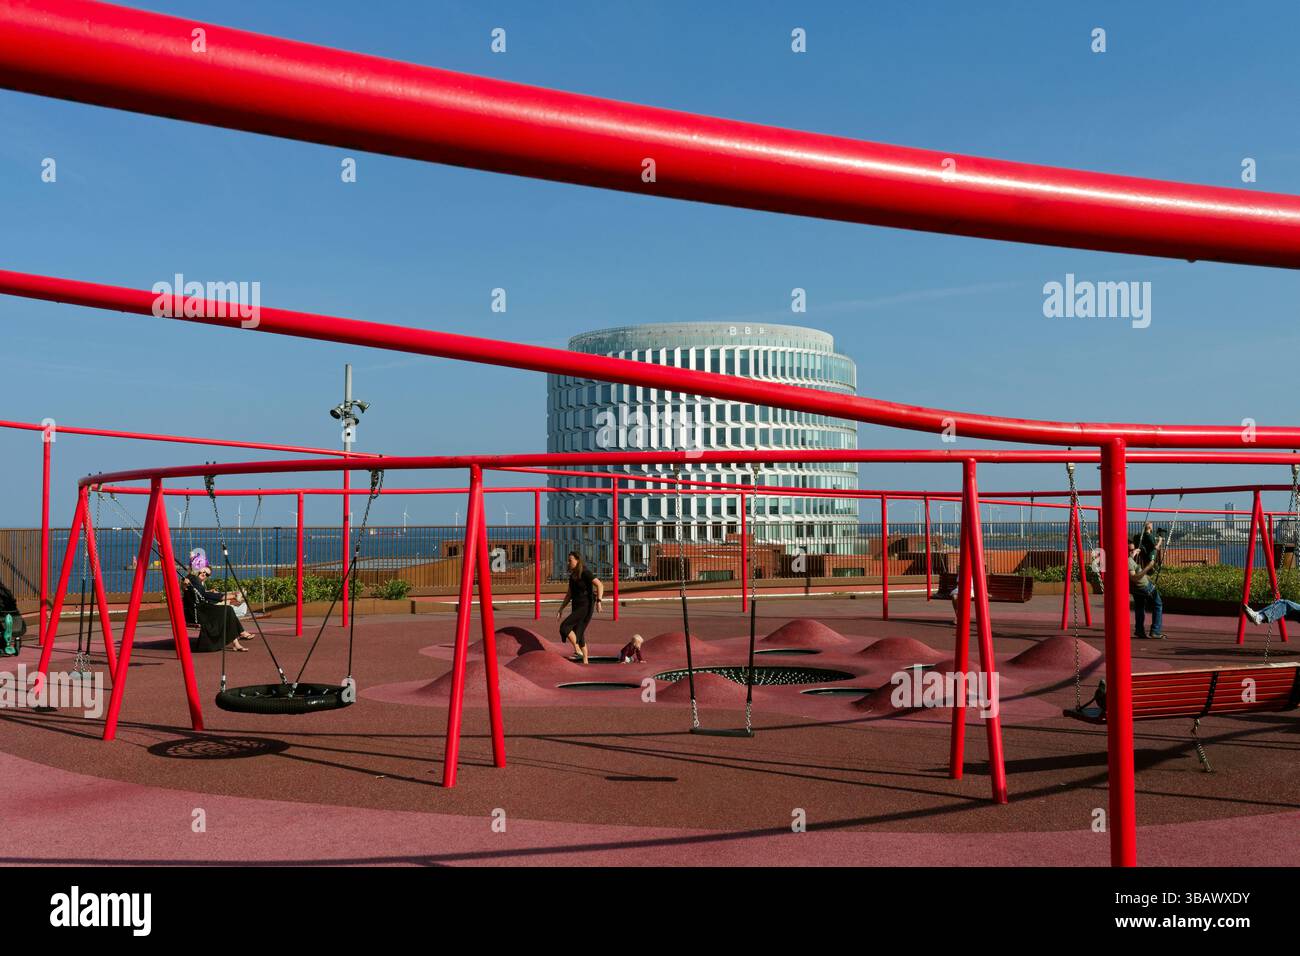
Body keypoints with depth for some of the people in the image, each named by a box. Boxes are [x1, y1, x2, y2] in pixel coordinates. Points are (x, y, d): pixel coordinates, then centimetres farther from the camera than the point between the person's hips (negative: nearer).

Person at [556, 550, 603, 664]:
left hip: (586, 606, -9)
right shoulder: (572, 576, 13)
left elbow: (600, 585, -20)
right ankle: (585, 661, 15)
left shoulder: (585, 573, -12)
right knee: (578, 634, 10)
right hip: (576, 607, 9)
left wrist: (599, 601, -29)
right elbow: (569, 595, 20)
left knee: (564, 626, -17)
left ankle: (578, 651, -10)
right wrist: (561, 608, 16)